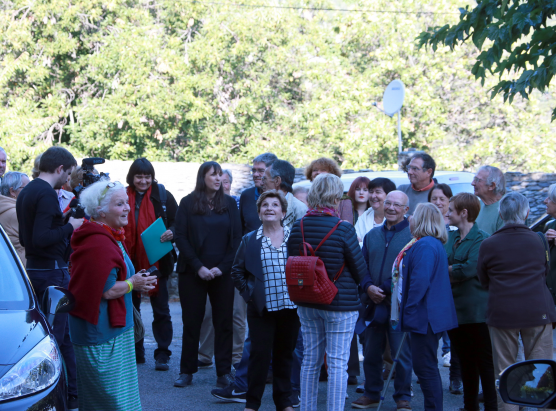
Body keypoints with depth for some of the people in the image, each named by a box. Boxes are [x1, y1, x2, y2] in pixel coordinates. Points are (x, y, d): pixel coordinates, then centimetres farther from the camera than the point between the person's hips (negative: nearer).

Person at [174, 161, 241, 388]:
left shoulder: (229, 203, 6)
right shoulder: (187, 203, 2)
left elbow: (237, 238, 3)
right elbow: (180, 237, -2)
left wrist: (222, 267, -8)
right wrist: (198, 267, -10)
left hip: (222, 273, 1)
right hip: (193, 273, -1)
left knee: (224, 322, 1)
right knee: (191, 322, 3)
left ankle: (224, 373, 5)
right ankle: (187, 371, 12)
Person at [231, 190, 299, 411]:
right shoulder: (249, 241, 4)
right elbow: (237, 271, 10)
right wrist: (249, 293, -1)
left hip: (291, 307, 1)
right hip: (262, 308, -1)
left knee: (285, 355, 10)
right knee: (260, 355, -3)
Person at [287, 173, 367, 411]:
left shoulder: (297, 228, -2)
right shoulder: (343, 230, -16)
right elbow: (361, 271, -8)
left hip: (306, 303, 5)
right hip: (340, 303, -5)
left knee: (310, 360, 15)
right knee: (338, 363, 0)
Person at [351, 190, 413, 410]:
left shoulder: (413, 235, -4)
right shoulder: (372, 235, 13)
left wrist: (390, 289, -16)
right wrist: (368, 286, -7)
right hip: (374, 303, 5)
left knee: (401, 353, -1)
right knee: (371, 352, 11)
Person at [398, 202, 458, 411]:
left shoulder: (425, 246, -19)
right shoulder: (426, 244, 17)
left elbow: (420, 282, -25)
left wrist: (409, 311, -20)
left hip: (424, 316, -11)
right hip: (427, 315, 11)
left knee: (425, 368, -6)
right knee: (424, 367, 16)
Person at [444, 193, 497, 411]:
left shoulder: (481, 239, -11)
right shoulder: (449, 237, 12)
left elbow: (469, 268, -22)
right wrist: (454, 273, -10)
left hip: (475, 310, -7)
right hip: (455, 309, 7)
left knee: (484, 363, -3)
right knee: (465, 363, 15)